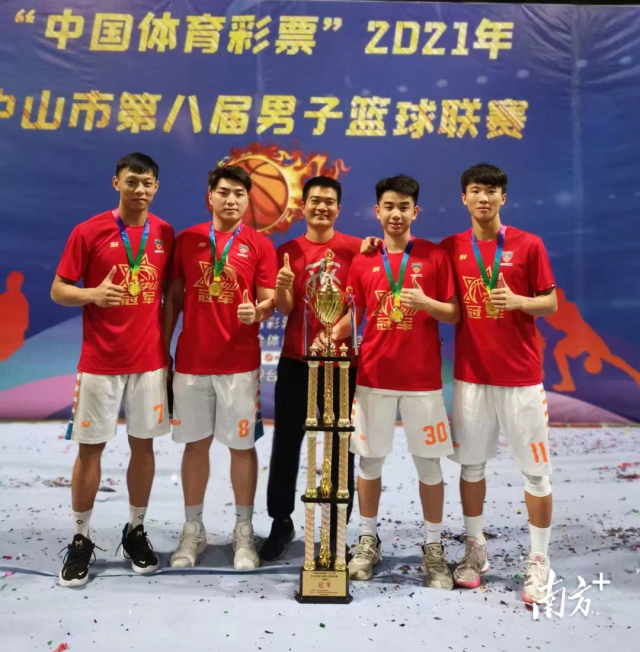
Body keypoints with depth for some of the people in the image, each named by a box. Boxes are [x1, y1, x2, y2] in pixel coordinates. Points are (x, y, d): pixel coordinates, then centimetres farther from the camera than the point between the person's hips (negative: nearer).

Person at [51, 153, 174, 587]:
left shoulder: (166, 235, 4)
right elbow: (58, 291, -1)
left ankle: (136, 531, 27)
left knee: (143, 443, 9)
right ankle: (81, 540, 23)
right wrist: (93, 294, -21)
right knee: (90, 448, 5)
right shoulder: (89, 231, -4)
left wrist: (166, 345, 6)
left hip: (150, 361, 2)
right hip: (100, 363, -2)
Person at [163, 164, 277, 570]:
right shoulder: (186, 240, 6)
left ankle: (244, 532, 21)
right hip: (191, 361, 2)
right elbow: (173, 298, 9)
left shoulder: (260, 245, 0)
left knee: (242, 445, 6)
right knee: (196, 443, 11)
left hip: (240, 363, -2)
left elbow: (268, 301, -1)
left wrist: (257, 311, -24)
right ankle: (193, 530, 26)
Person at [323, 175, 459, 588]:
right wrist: (332, 335, -10)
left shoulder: (435, 256, 1)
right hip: (374, 376, 2)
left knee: (429, 464, 6)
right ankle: (368, 541, 26)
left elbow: (454, 314, 0)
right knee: (370, 461, 9)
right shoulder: (362, 262, 6)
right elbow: (354, 314, 9)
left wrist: (425, 302, -18)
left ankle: (434, 547, 23)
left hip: (423, 378, -1)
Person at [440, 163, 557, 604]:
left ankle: (539, 561, 21)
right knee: (471, 464, 10)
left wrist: (518, 301, -18)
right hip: (470, 375, 2)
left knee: (535, 469, 4)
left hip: (521, 376, -2)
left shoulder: (529, 245, -2)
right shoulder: (451, 248, 5)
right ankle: (476, 550, 28)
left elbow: (551, 305, 0)